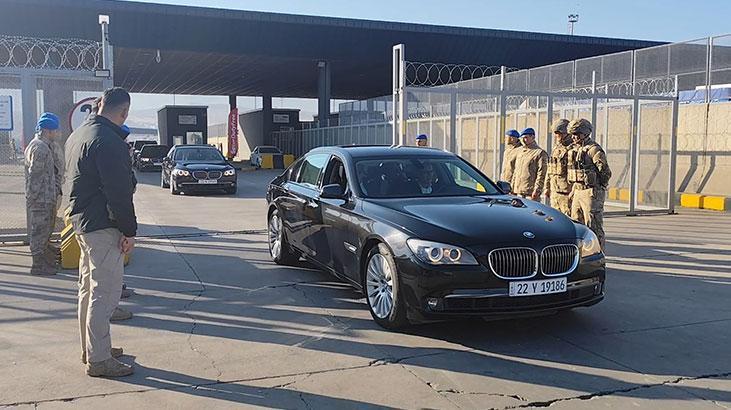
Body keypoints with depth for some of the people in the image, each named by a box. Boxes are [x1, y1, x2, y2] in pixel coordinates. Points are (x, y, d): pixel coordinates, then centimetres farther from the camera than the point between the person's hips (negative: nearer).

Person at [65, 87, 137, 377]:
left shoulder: (78, 135, 13)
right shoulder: (109, 141, -20)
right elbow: (119, 192, -22)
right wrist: (129, 231, -15)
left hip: (81, 221, 11)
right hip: (102, 227, -11)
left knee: (89, 289, 18)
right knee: (105, 292, -4)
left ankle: (91, 348, 30)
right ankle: (99, 360, 2)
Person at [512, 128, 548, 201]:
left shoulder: (540, 152, -5)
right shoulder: (520, 150, 18)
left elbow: (541, 175, -11)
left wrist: (537, 190, -18)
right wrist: (512, 185, 17)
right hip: (519, 191, 7)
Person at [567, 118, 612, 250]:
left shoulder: (594, 149, -13)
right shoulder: (575, 150, 14)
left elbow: (606, 172, -14)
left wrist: (596, 187, -3)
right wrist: (574, 190, 14)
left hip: (592, 194, -9)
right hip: (578, 193, 9)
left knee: (594, 227, -4)